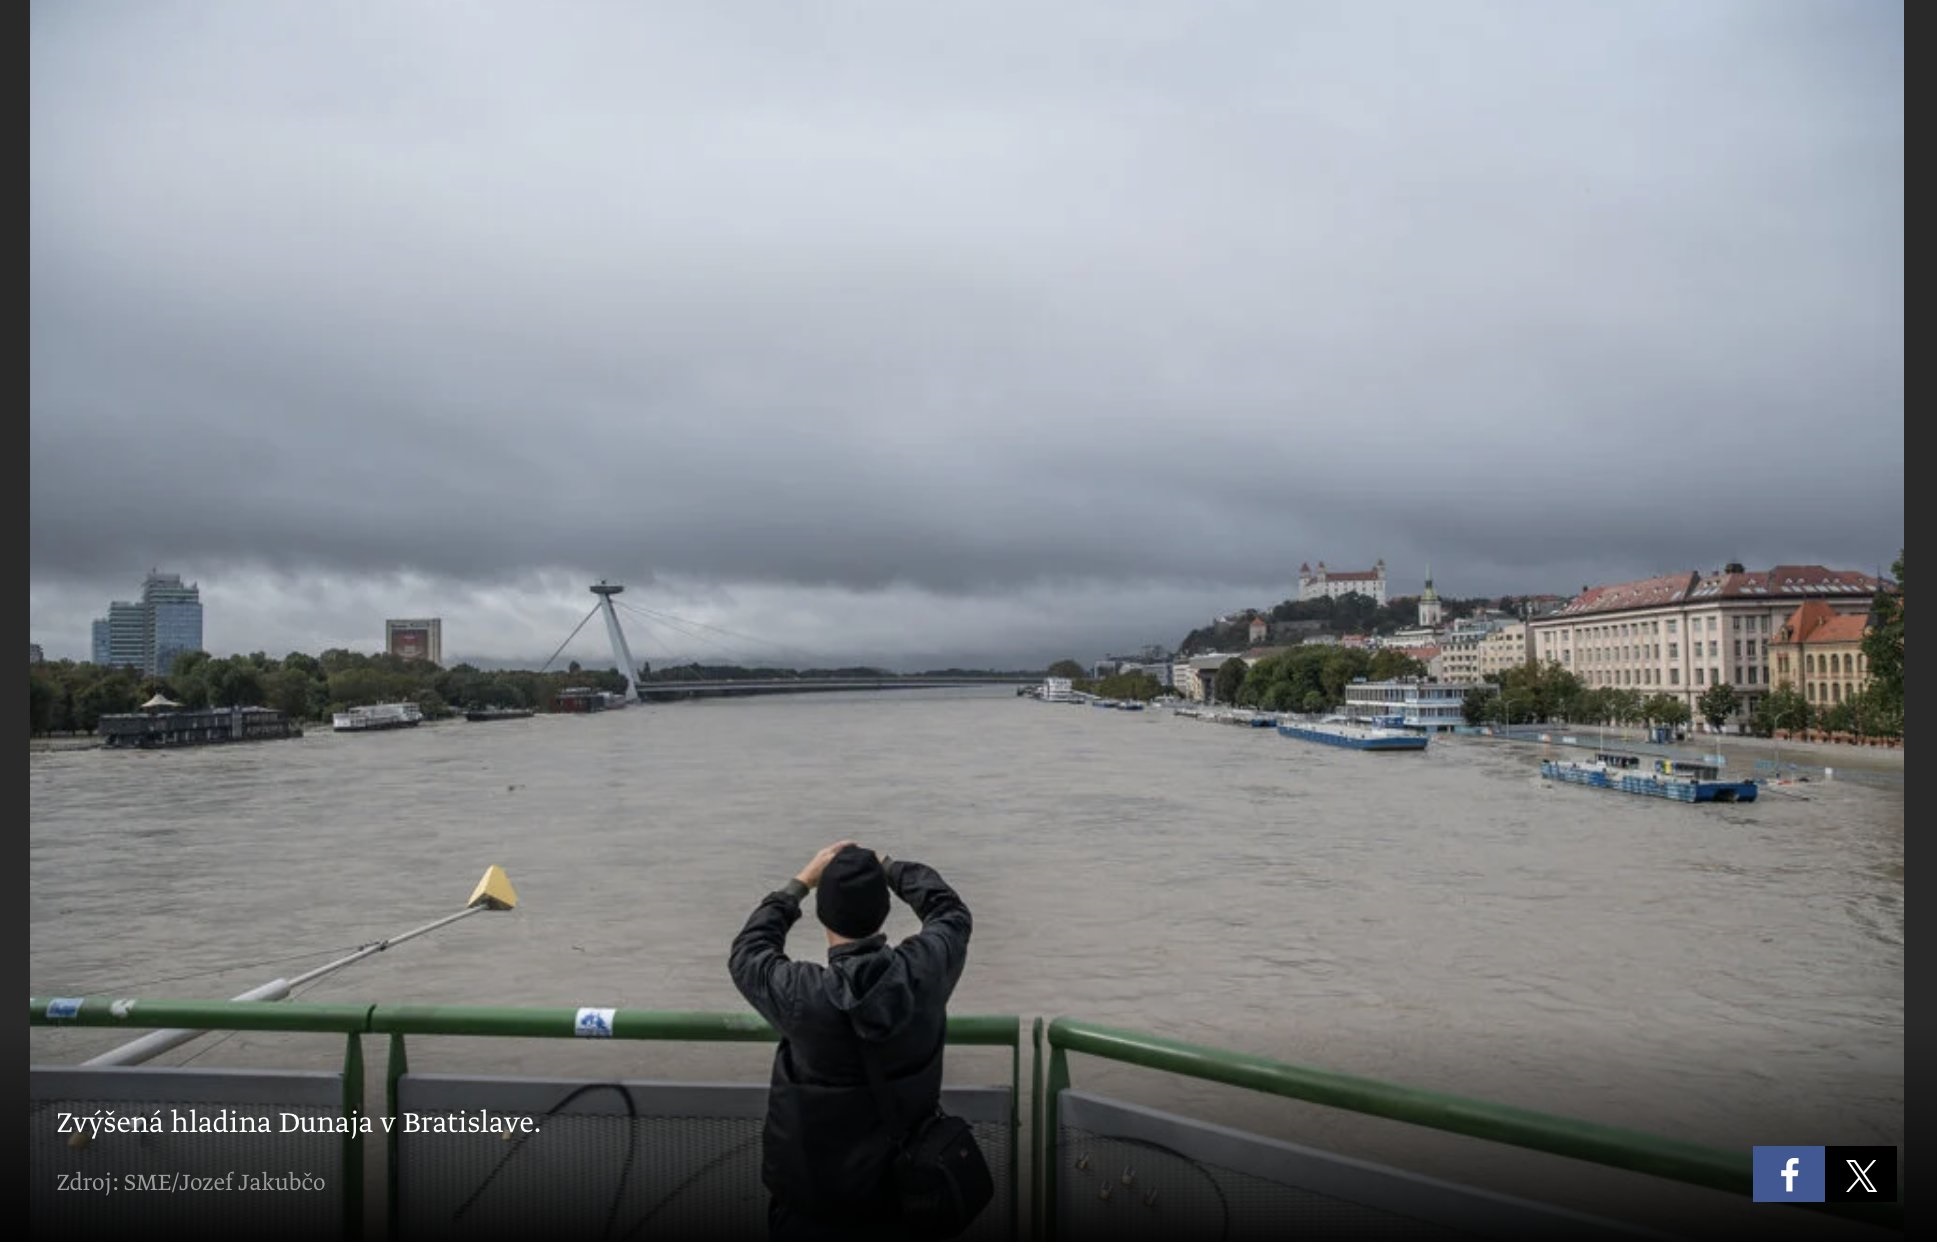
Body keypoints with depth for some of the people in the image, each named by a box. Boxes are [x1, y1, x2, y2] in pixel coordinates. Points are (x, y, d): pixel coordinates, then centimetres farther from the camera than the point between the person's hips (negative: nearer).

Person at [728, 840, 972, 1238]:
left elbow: (746, 953, -4)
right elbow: (952, 912, 2)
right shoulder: (924, 972, -23)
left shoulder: (801, 994, -28)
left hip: (809, 1193, -2)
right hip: (902, 1181, 2)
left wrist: (802, 881, 0)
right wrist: (887, 867, 9)